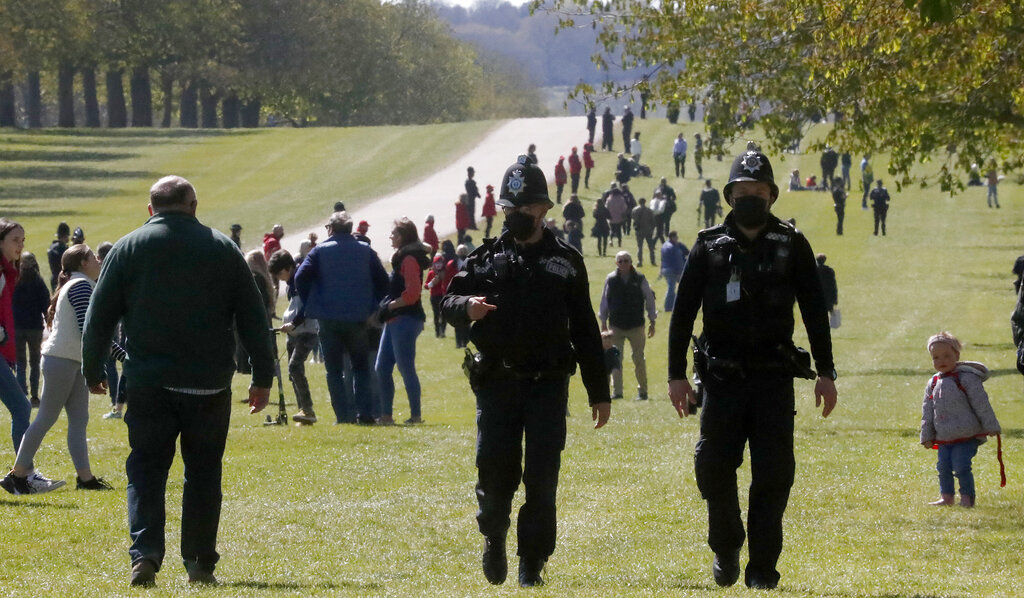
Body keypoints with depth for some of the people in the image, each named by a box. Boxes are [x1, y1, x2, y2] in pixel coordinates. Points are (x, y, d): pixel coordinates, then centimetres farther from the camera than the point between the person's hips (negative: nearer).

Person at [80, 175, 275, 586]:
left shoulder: (128, 248, 3)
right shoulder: (223, 249, 5)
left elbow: (99, 317, 4)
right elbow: (253, 318, 5)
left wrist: (92, 372, 15)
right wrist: (263, 378, 9)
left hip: (148, 383, 0)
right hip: (209, 385, 0)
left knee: (145, 470, 3)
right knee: (203, 474, 9)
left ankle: (145, 554, -12)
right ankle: (200, 563, 9)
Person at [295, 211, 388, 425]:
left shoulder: (319, 251, -2)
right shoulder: (365, 251, 4)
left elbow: (301, 278, -10)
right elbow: (383, 282, 3)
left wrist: (309, 305, 3)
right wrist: (373, 307, 12)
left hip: (328, 319, -1)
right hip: (358, 318, 1)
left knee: (334, 369, 7)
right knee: (361, 366, 13)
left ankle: (343, 415, -1)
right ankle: (365, 412, 2)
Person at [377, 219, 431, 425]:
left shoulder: (409, 259, -12)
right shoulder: (401, 258, 18)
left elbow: (412, 293, -20)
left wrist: (389, 306, -13)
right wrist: (388, 306, 10)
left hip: (405, 320, -10)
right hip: (395, 321, 10)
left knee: (405, 368, -7)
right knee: (382, 368, 9)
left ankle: (416, 415, -3)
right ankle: (386, 414, 13)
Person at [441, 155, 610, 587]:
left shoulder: (565, 261, 8)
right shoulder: (487, 257, 10)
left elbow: (585, 331, 10)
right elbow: (448, 301, 6)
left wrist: (599, 393, 8)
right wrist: (465, 306, -20)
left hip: (548, 385, -1)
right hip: (496, 384, 1)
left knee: (541, 478, -5)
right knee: (495, 471, -1)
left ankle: (532, 563, 4)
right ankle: (494, 539, 27)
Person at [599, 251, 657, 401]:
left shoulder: (640, 279, -1)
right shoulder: (610, 280, 2)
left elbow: (649, 300, 6)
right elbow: (604, 302, 11)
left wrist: (652, 322, 6)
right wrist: (603, 323, 11)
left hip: (636, 326, -1)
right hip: (616, 326, 1)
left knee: (639, 360, 0)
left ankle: (642, 390, 9)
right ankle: (617, 391, 8)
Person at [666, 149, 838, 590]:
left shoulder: (791, 246, 5)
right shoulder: (709, 247, 5)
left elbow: (814, 311, 6)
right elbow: (683, 313, 6)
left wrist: (825, 372, 2)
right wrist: (676, 374, 0)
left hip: (774, 379, 0)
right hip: (722, 380, 1)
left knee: (773, 476, -4)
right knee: (714, 470, -2)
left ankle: (762, 567, 3)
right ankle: (726, 550, 21)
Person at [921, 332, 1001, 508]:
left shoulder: (966, 378, -9)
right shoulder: (933, 384, 10)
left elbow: (981, 404, -9)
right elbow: (927, 412, 17)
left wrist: (991, 427, -10)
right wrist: (927, 436, 15)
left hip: (967, 436, -6)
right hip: (944, 439, 6)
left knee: (962, 467, -12)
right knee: (944, 467, 7)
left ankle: (967, 498, -1)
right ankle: (946, 497, 19)